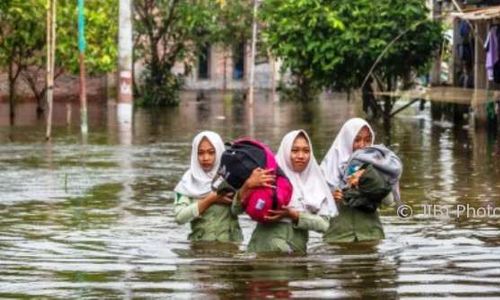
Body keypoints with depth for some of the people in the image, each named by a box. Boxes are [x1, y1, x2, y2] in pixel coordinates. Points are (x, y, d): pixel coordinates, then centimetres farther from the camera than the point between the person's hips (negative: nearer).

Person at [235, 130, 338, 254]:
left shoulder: (316, 183, 9)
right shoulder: (270, 177, 1)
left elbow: (324, 224, 2)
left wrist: (293, 215, -12)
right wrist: (248, 185, -22)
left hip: (297, 250, 3)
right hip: (266, 250, -2)